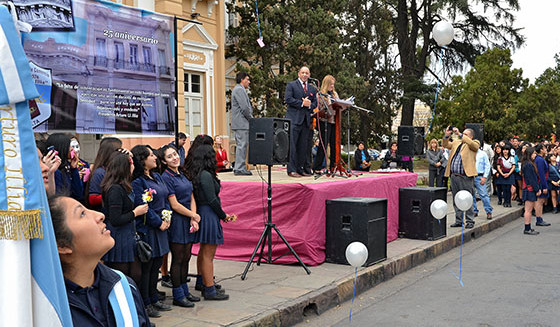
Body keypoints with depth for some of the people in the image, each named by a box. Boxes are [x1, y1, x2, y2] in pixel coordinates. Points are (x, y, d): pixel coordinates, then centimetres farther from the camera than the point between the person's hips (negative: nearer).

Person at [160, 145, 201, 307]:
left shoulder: (183, 174, 12)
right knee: (178, 259, 0)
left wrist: (193, 219, -5)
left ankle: (185, 291, 24)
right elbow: (174, 205, -15)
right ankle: (178, 296, 9)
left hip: (189, 221, 7)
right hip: (177, 222, -7)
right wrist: (194, 215, -9)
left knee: (186, 258, 13)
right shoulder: (166, 177, -11)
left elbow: (192, 198, 8)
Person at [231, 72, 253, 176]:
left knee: (241, 145, 12)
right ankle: (239, 169, -10)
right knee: (242, 145, -10)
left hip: (240, 123, 11)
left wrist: (251, 118, 16)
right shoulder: (239, 89, -11)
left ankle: (239, 168, 16)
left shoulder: (240, 89, 23)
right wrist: (252, 119, -8)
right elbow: (244, 108, -18)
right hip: (241, 124, -11)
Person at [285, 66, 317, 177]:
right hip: (294, 119, -5)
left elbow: (315, 103, 18)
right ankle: (291, 170, -9)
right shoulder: (291, 85, 5)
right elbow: (288, 99, -7)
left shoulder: (312, 89, 21)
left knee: (303, 146, 5)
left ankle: (300, 168, 10)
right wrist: (302, 103, -12)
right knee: (292, 145, -9)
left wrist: (309, 105, -4)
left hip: (306, 120, 6)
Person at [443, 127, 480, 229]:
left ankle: (470, 221, 4)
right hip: (454, 176, 6)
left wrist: (459, 135, -18)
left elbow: (471, 144, -17)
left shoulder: (475, 143, 3)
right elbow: (446, 145, 16)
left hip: (465, 176, -6)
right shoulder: (456, 142, 20)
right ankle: (459, 220, 19)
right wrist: (447, 135, -1)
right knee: (456, 200, 11)